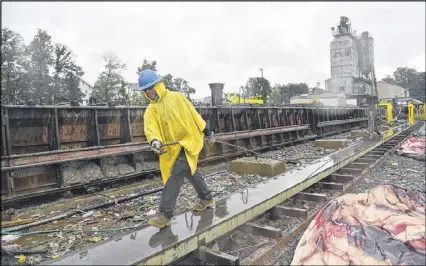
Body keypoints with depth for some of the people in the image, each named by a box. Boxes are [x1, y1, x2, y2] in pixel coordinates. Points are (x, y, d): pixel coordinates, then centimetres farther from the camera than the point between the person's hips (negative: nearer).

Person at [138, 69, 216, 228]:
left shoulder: (176, 97, -3)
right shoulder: (151, 111, 6)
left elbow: (193, 114, 2)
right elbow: (150, 127, -12)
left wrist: (206, 131, 4)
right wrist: (154, 141, -34)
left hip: (188, 141, -6)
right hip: (172, 147, 6)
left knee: (175, 175, -17)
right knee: (190, 172, 19)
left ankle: (165, 214, -14)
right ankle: (206, 198, 41)